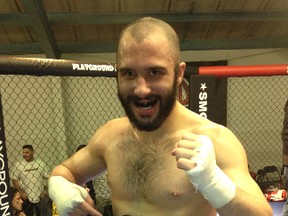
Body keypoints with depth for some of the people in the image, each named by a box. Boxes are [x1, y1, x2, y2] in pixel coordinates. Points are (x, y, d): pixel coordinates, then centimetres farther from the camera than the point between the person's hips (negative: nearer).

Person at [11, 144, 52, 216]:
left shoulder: (40, 163, -2)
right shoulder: (18, 165, -6)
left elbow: (47, 177, 1)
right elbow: (14, 180, -2)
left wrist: (46, 190, -8)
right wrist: (21, 192, -9)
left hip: (41, 197, 1)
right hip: (26, 197, 0)